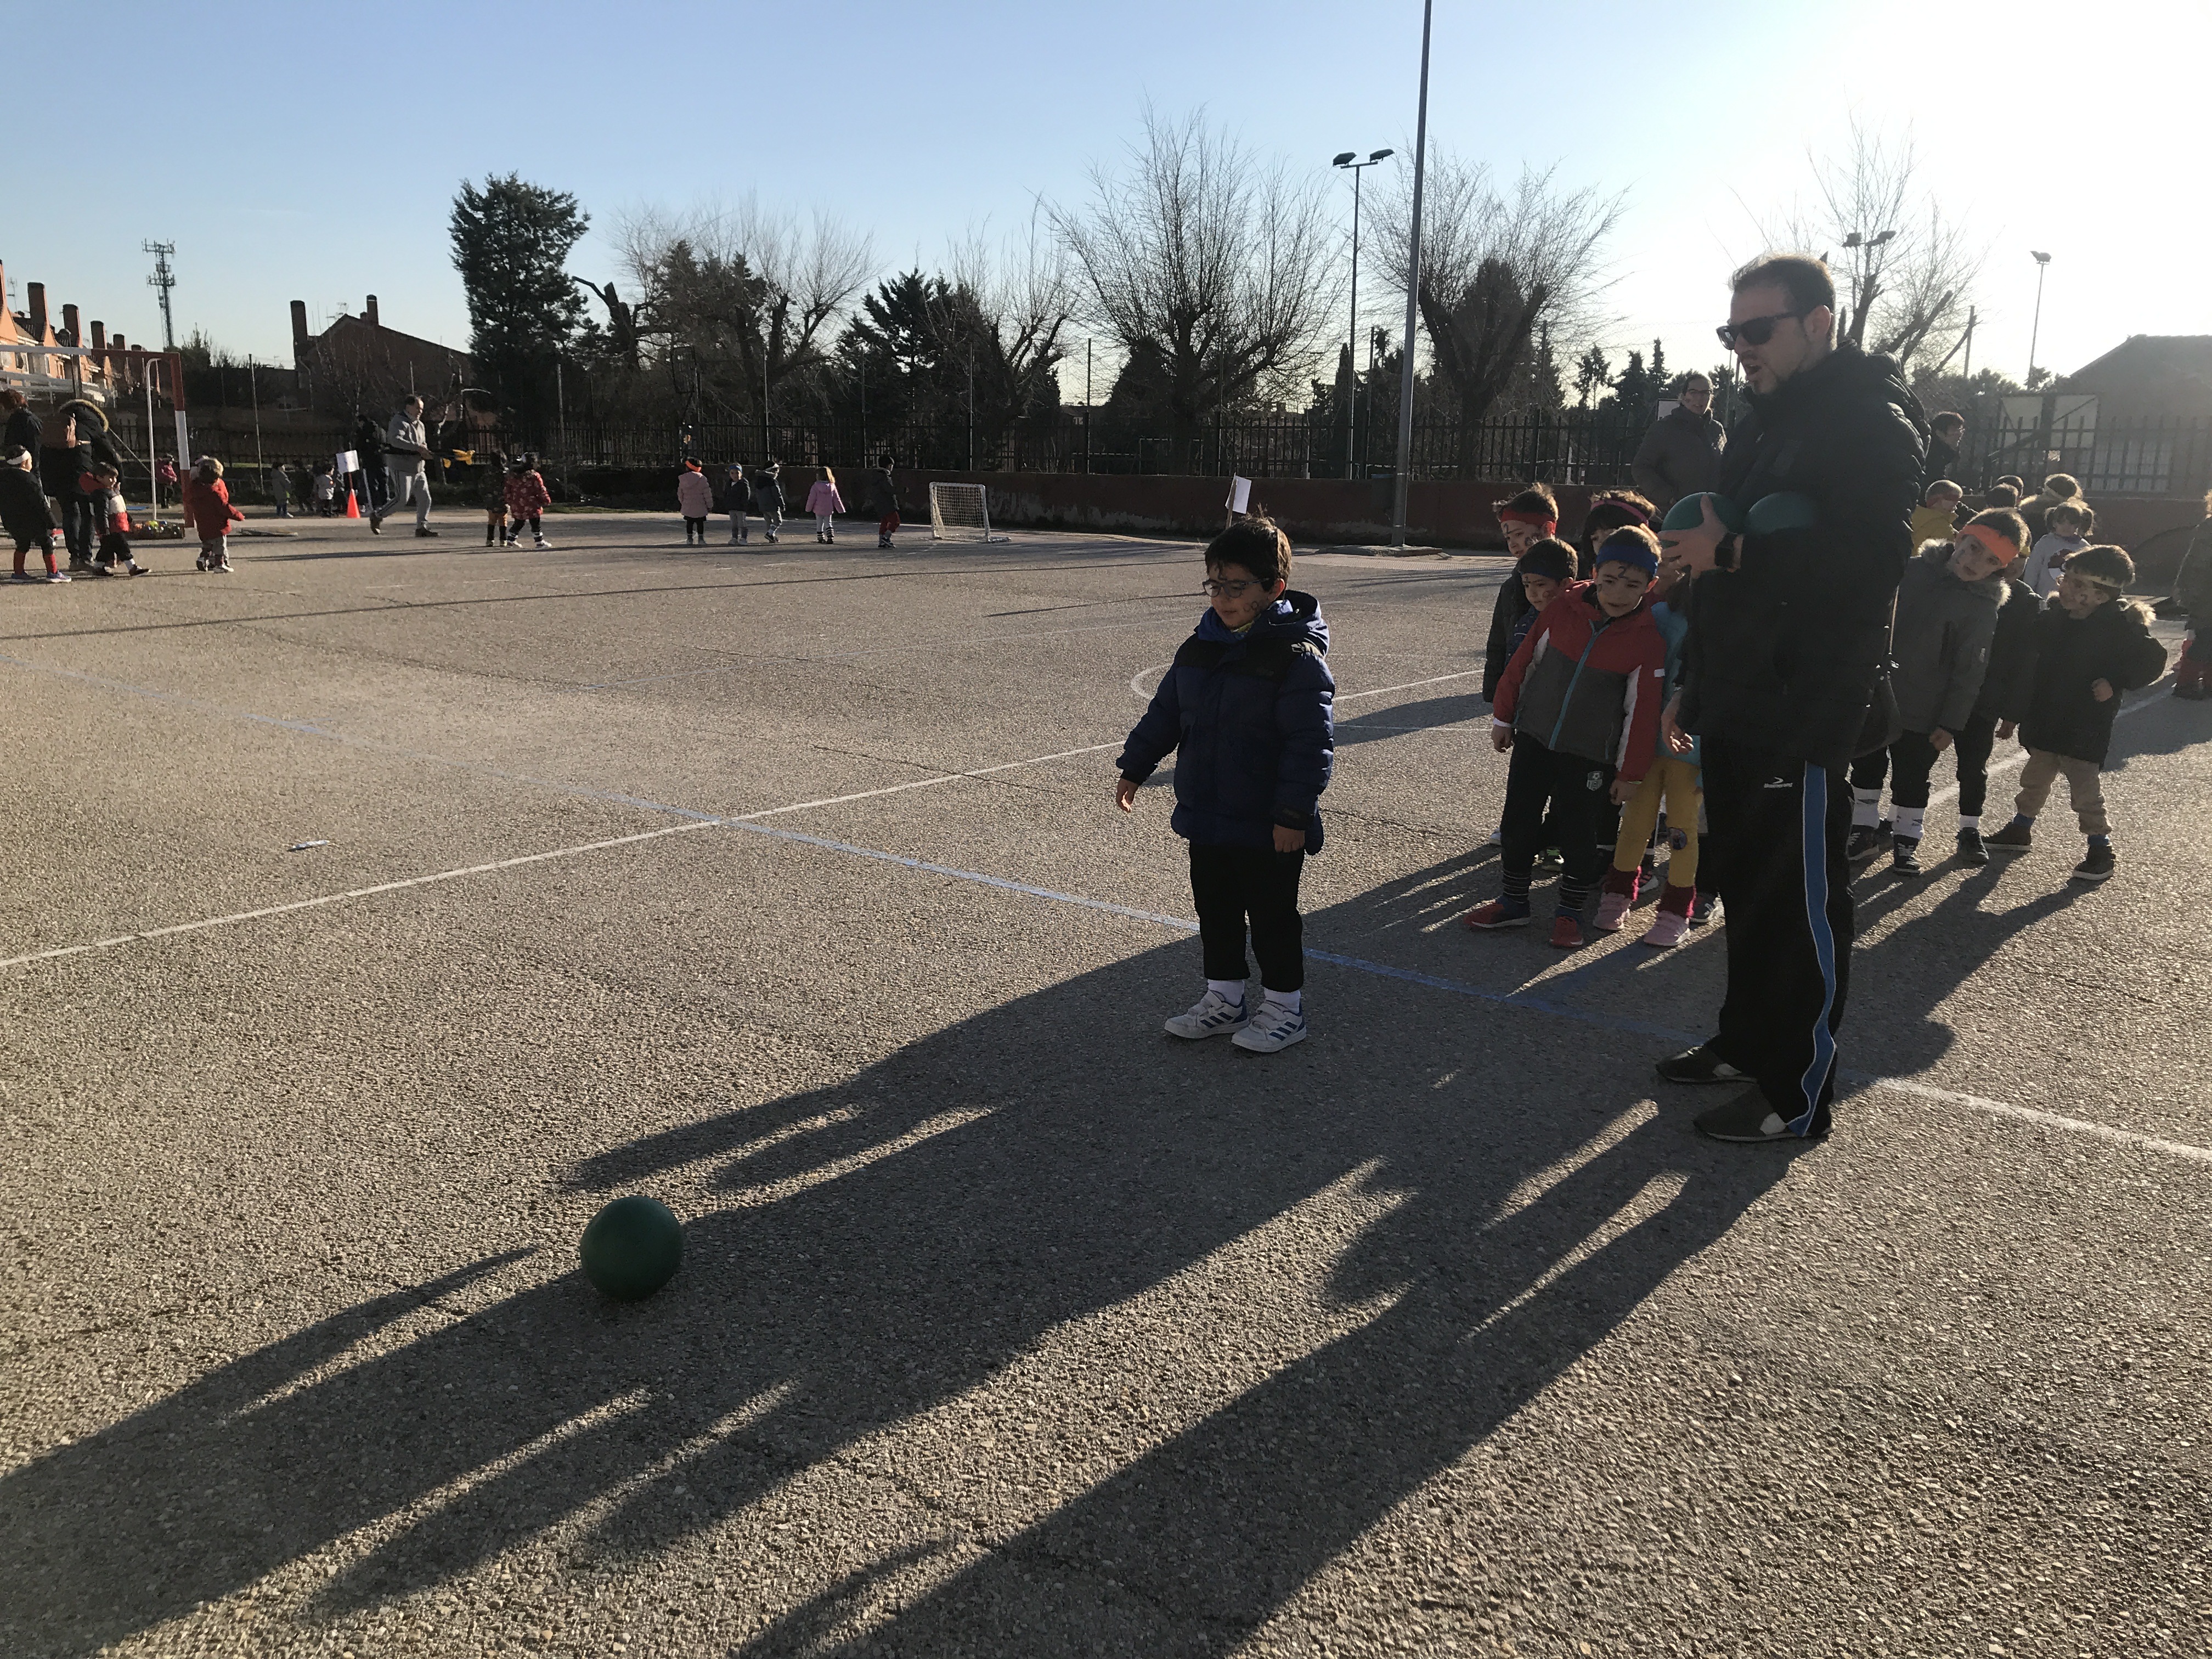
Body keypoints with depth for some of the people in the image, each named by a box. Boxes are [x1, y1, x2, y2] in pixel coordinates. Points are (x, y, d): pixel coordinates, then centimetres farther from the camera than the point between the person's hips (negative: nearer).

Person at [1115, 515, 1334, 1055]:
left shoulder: (1296, 656, -17)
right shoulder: (1200, 648, 5)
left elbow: (1312, 742, -19)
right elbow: (1165, 713, 15)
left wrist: (1294, 812, -22)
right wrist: (1134, 767, 14)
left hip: (1268, 827, -7)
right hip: (1206, 818, 7)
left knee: (1272, 916, 7)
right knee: (1215, 910, 17)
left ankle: (1285, 1006, 23)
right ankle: (1224, 997, 33)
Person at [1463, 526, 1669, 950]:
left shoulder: (1648, 640, -12)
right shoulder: (1564, 608, -6)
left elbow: (1642, 709, -6)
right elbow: (1524, 662, 4)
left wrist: (1631, 772, -3)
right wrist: (1504, 717, 8)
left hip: (1591, 755, -3)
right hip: (1535, 736, 3)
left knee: (1579, 834, 5)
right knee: (1519, 819, 9)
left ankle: (1570, 912, 23)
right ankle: (1513, 902, 24)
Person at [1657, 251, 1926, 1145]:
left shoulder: (1870, 422, -10)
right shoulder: (1762, 420, 18)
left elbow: (1873, 558, -24)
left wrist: (1733, 552, -26)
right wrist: (1698, 680, 19)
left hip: (1804, 713, -9)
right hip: (1736, 710, 9)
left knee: (1800, 904, -2)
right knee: (1746, 885, 17)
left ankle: (1797, 1096, 8)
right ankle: (1745, 1044, 32)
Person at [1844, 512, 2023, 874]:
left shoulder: (1983, 610, -9)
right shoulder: (1914, 570, -1)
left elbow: (1968, 672, -8)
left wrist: (1951, 724, -10)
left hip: (1921, 712, -3)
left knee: (1912, 779, 7)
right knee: (1867, 766, 14)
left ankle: (1906, 841, 23)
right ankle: (1864, 830, 29)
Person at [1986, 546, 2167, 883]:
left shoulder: (2120, 628, -15)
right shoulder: (2050, 619, -1)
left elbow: (2153, 660, -8)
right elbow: (2028, 666, 8)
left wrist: (2115, 683, -18)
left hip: (2085, 729, -6)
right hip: (2044, 722, 6)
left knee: (2085, 791, -1)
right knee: (2034, 779, 20)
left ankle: (2100, 850, 12)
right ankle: (2020, 829, 37)